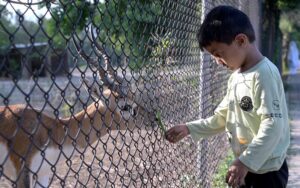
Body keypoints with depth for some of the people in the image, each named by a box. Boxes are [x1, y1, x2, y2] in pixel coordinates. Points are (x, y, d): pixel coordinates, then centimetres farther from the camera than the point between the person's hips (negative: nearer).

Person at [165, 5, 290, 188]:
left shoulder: (264, 74, -19)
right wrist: (189, 129, 6)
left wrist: (244, 161, -27)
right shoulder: (235, 77, 10)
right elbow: (222, 118, 16)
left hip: (267, 169, -9)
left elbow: (273, 125, -24)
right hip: (246, 165, 9)